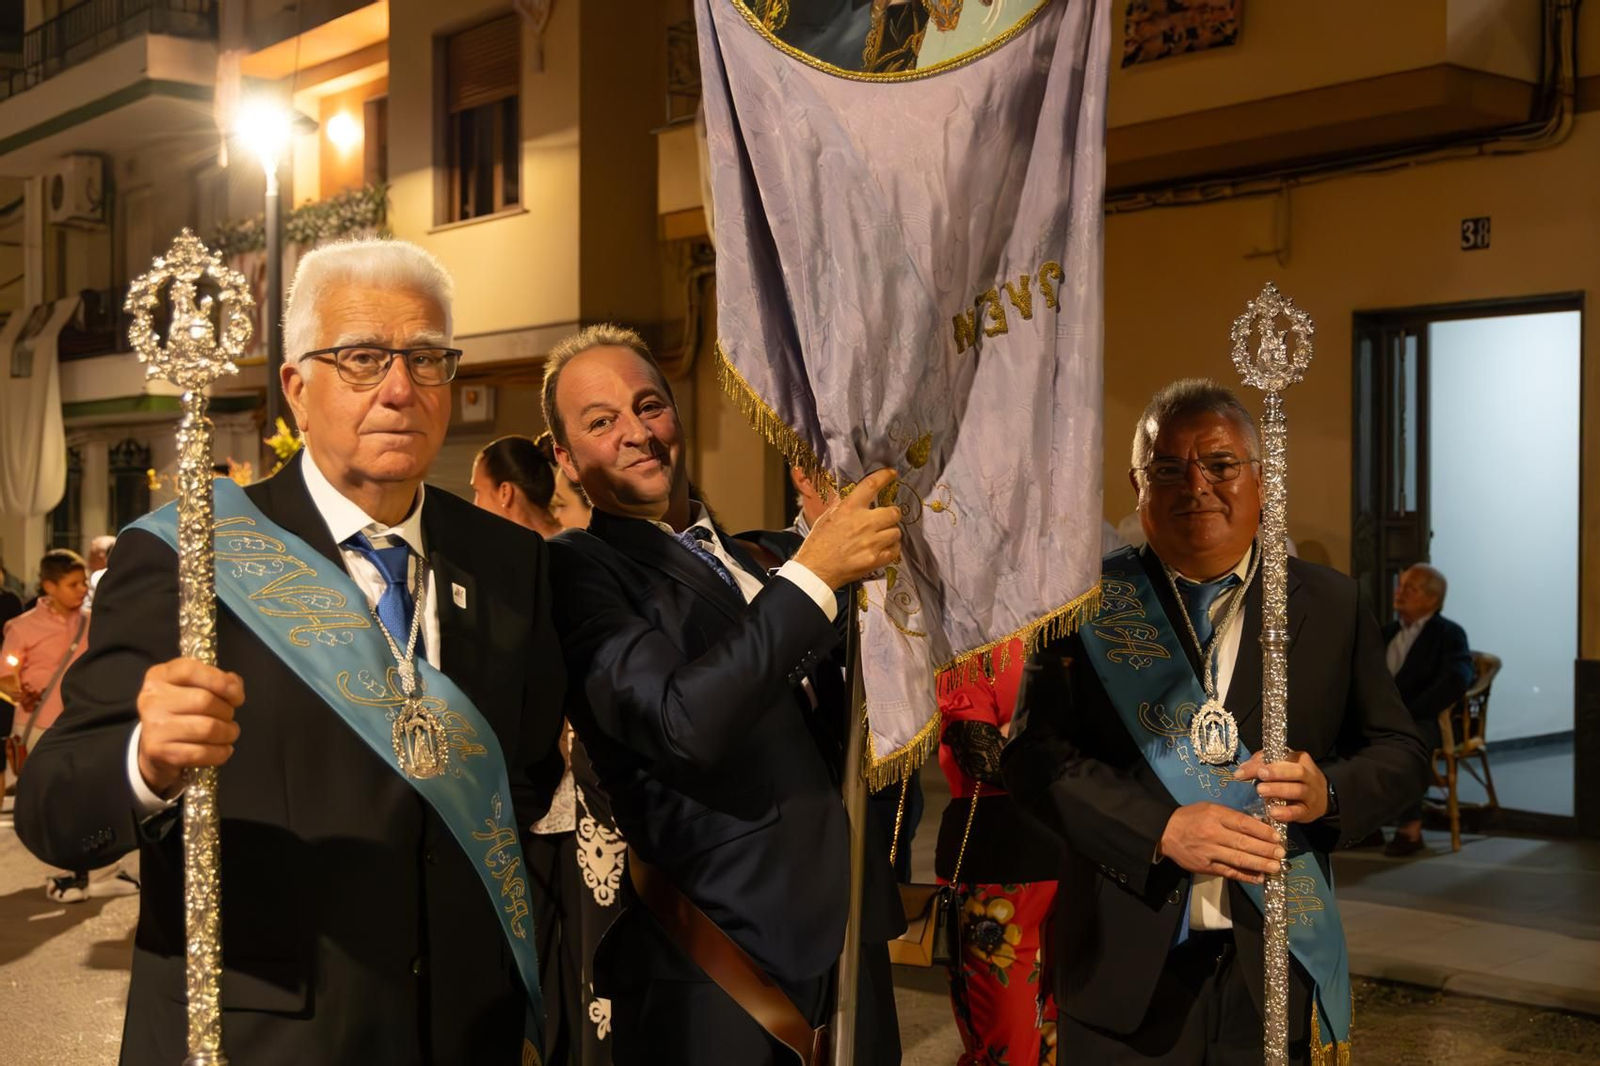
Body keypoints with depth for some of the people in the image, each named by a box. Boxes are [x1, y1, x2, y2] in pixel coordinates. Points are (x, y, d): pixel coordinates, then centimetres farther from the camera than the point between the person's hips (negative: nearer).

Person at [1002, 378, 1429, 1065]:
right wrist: (1161, 828, -20)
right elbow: (1032, 752, -7)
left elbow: (1400, 752, 6)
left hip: (1276, 964, 2)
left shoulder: (1331, 606, 3)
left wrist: (1328, 792, -16)